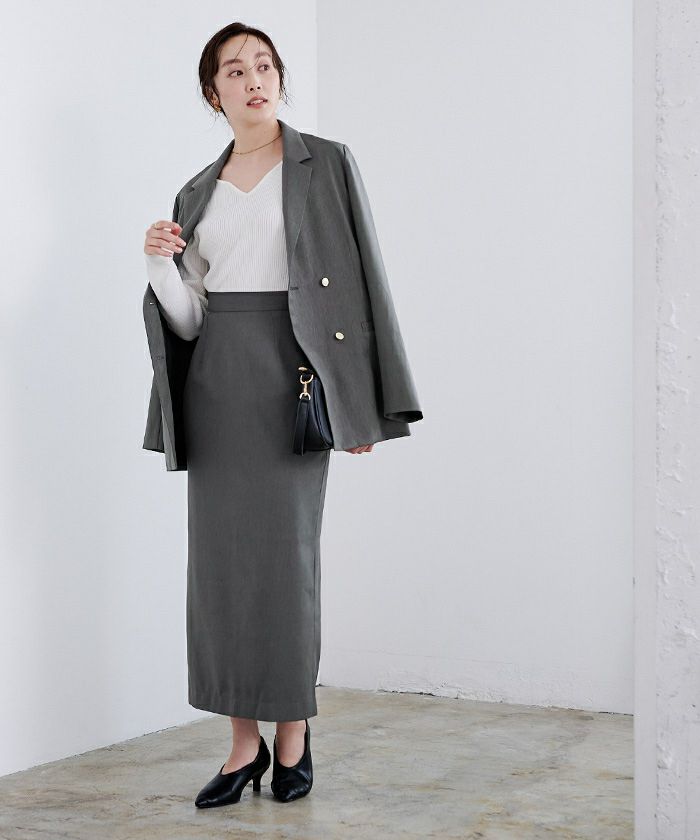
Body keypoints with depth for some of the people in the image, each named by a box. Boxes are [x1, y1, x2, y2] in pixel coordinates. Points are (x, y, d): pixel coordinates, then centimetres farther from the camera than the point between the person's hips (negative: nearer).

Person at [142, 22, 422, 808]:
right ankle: (244, 742, 10)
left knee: (286, 548, -2)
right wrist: (160, 264, -7)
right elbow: (190, 317, 13)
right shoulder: (200, 190, 14)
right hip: (218, 375, 4)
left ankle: (293, 731, 13)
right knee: (221, 551, 2)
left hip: (290, 369, -4)